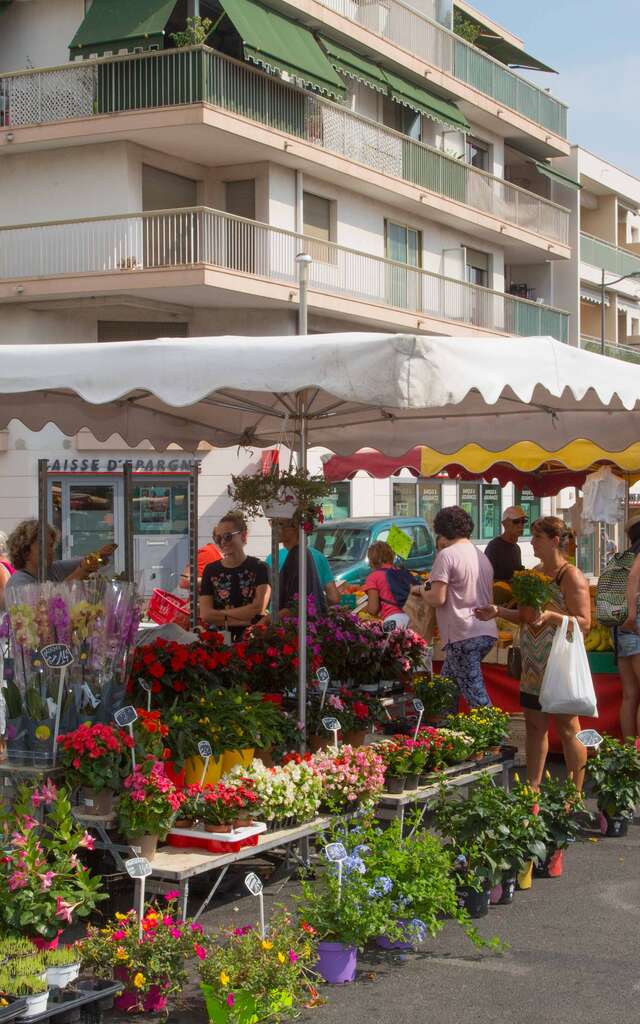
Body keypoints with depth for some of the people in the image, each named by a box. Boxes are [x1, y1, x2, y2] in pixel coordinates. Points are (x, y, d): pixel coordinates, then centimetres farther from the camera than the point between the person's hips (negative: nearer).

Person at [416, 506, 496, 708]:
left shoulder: (447, 555, -8)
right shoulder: (482, 556, 17)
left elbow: (438, 599, -14)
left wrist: (421, 590, 6)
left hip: (463, 634, -8)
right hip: (487, 632, 8)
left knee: (476, 695, -8)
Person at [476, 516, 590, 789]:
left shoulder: (571, 577, -11)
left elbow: (584, 622, -15)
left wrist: (550, 616, -28)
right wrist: (498, 612, 7)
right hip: (534, 666, 8)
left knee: (567, 729, -2)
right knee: (534, 725, 11)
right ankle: (533, 788, 20)